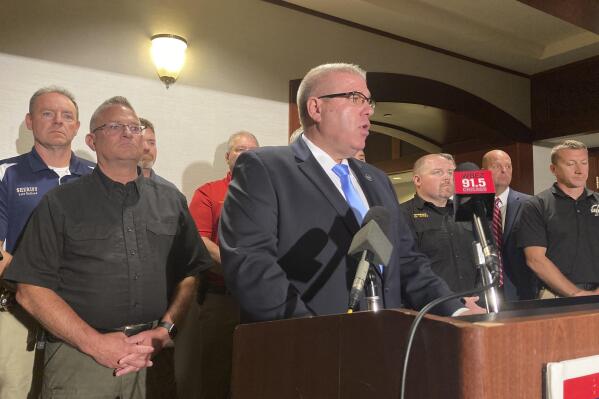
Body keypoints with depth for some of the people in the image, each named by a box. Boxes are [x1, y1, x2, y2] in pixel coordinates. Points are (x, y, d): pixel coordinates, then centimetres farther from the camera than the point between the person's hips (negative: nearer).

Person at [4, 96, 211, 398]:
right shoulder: (60, 203, 0)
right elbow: (31, 290, -4)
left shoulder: (171, 201, 8)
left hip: (155, 355, 3)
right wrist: (95, 343, -12)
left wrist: (164, 330, -9)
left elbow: (189, 275, 6)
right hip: (79, 356, -2)